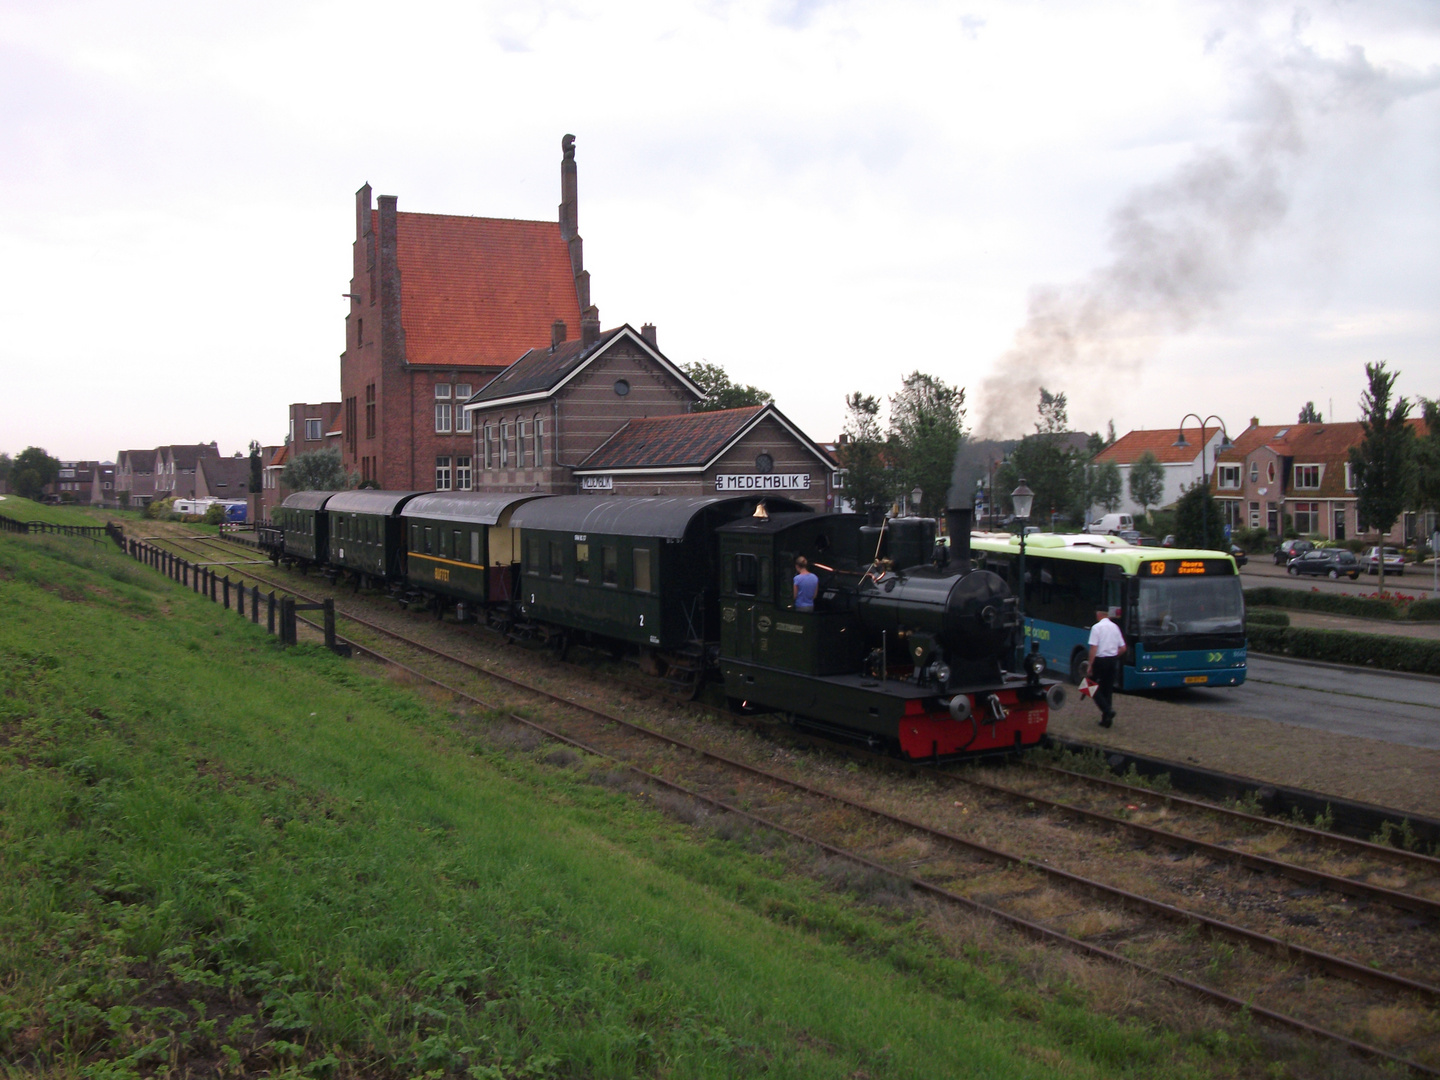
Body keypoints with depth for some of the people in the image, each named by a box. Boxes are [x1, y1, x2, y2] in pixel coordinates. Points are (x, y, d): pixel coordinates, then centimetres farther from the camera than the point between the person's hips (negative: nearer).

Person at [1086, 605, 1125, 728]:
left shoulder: (1096, 627, -10)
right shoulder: (1115, 627, 9)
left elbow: (1093, 648, -16)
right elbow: (1123, 648, 11)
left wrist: (1090, 665, -12)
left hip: (1100, 660, -6)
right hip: (1113, 661, 6)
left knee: (1094, 688, 4)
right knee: (1108, 689, 13)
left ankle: (1107, 711, -15)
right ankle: (1106, 719, 13)